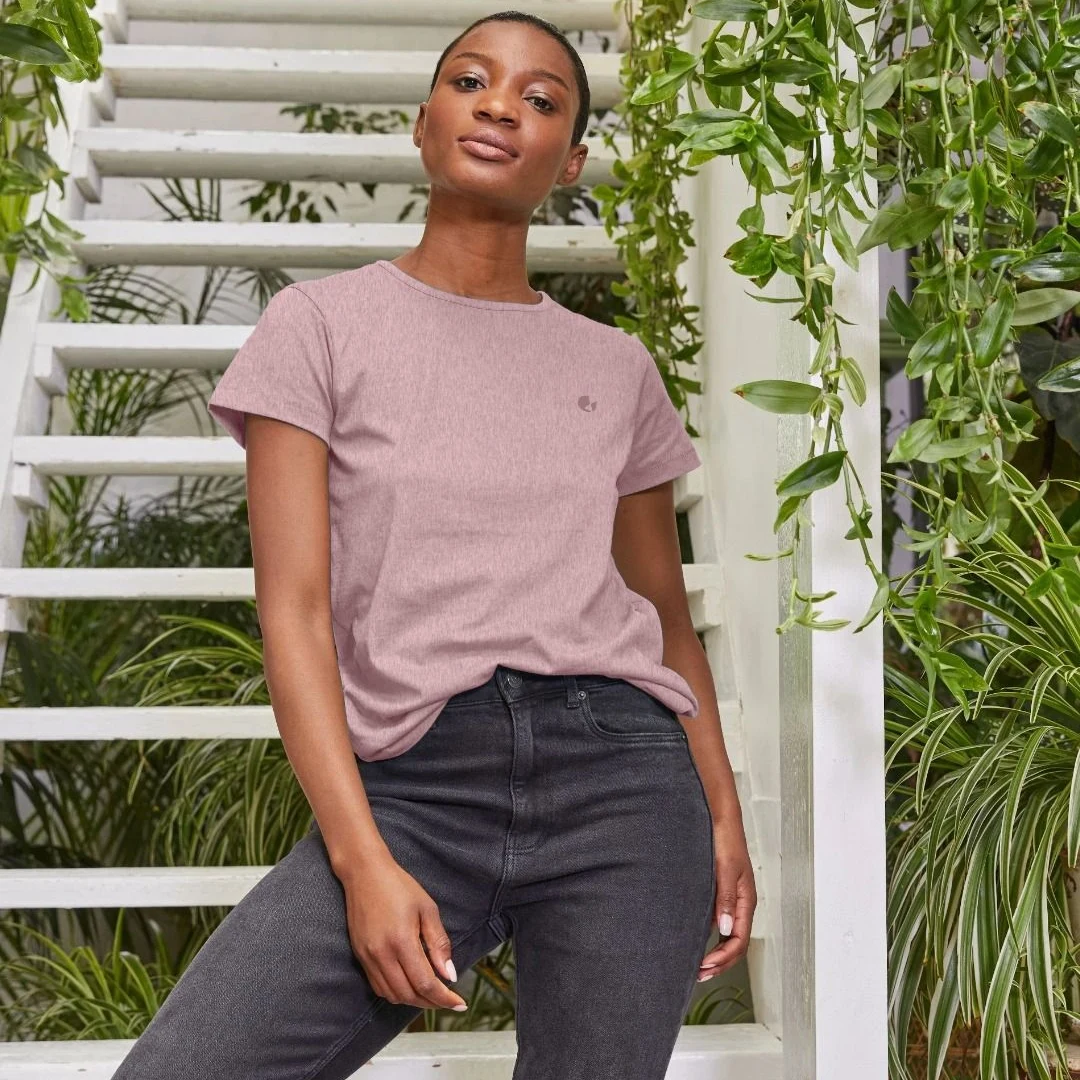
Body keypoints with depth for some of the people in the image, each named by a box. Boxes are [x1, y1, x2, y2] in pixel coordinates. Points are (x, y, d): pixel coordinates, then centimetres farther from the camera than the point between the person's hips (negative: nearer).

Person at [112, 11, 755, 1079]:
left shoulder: (616, 366, 14)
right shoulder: (321, 323, 6)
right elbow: (294, 611, -2)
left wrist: (722, 814, 8)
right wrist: (364, 863, -12)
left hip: (619, 764, 3)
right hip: (411, 785, -2)